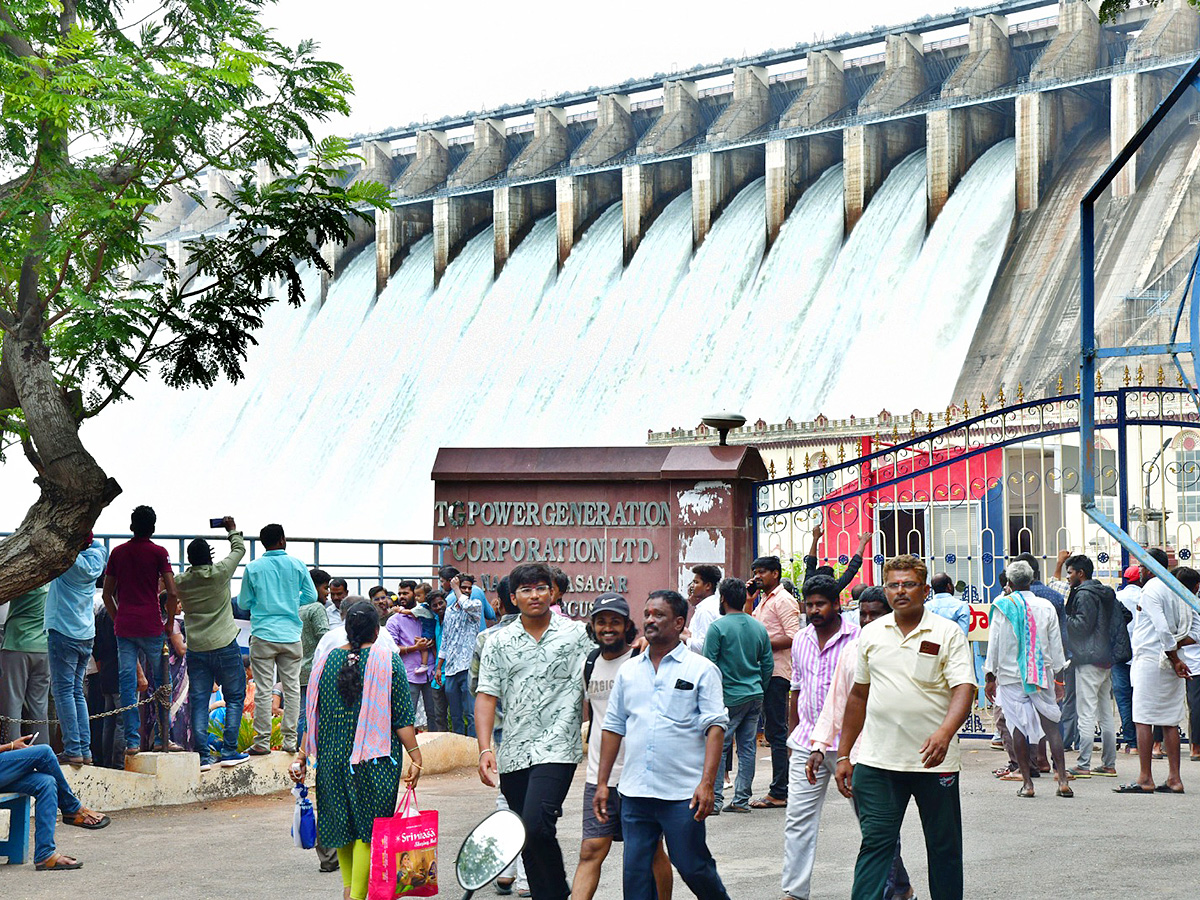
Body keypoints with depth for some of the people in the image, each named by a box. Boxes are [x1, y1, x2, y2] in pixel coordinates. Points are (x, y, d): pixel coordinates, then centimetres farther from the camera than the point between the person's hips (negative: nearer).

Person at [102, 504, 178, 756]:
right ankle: (162, 736, 8)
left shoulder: (118, 552, 9)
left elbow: (107, 594, 11)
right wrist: (169, 624, 3)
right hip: (151, 627, -3)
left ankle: (132, 740, -2)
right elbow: (172, 593, -9)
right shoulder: (158, 553, -2)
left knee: (128, 683, 2)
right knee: (162, 680, 8)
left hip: (124, 628, 3)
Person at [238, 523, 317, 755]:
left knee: (263, 689, 1)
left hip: (263, 636, -1)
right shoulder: (297, 565, 2)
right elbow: (311, 596, 8)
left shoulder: (253, 568, 0)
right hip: (291, 635, 1)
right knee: (292, 687, 7)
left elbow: (243, 603, 6)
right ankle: (290, 740, 6)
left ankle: (262, 742, 1)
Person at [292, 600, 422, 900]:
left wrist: (302, 756, 12)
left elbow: (312, 714, 6)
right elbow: (402, 716, -8)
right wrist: (415, 756, -5)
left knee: (342, 823, 16)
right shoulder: (388, 660, -5)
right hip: (376, 758, -3)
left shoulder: (325, 661, 4)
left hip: (333, 754, 3)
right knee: (369, 829, 1)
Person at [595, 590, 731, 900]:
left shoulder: (701, 669, 0)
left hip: (683, 793, -4)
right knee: (635, 873, 3)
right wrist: (602, 782, 12)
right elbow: (613, 727, 17)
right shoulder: (629, 670, 13)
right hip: (635, 792, 4)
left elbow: (715, 727, -6)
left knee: (693, 867, 2)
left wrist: (707, 783, -16)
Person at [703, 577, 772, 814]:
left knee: (718, 747, -1)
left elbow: (709, 665, -10)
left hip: (728, 697, -6)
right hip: (754, 696, 6)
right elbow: (768, 664, 11)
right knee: (748, 748, 8)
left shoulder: (718, 627, -9)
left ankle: (714, 798, -3)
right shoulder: (759, 627, 8)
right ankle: (742, 800, 10)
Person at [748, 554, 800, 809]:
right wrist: (748, 601, 13)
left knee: (776, 732, -9)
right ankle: (781, 790, 15)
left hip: (777, 672, -10)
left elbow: (792, 637, -18)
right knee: (774, 732, 11)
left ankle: (779, 793, -8)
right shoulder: (764, 601, 21)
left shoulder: (783, 600, -9)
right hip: (765, 672, 10)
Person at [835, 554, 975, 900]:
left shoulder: (948, 633, -2)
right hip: (878, 761, 2)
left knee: (944, 846, 8)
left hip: (934, 761, -2)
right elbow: (859, 694, 17)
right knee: (875, 842, -5)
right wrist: (843, 755, 14)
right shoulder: (871, 634, 9)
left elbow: (964, 688, -13)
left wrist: (945, 733, -32)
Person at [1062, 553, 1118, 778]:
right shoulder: (1106, 593, 18)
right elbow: (1116, 622, 20)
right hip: (1106, 660, 10)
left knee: (1086, 713, -9)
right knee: (1106, 714, 12)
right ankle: (1109, 764, 15)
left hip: (1089, 660, -10)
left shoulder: (1084, 595, -11)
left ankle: (1083, 765, -10)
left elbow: (1082, 625, -18)